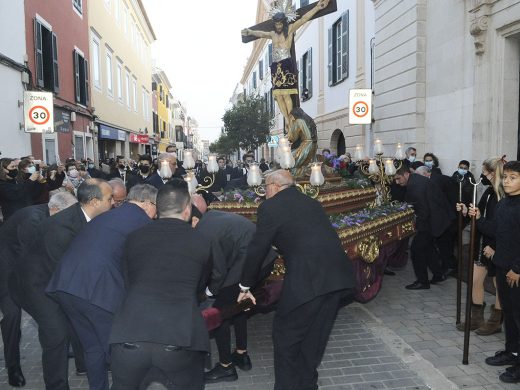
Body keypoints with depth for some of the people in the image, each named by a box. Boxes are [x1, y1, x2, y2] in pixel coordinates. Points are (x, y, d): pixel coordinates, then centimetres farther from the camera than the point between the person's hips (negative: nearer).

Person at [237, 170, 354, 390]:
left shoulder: (270, 207, 0)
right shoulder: (312, 203, 20)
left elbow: (257, 249, 2)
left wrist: (245, 286, 14)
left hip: (307, 280, -7)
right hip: (338, 277, 7)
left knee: (285, 338, 12)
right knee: (313, 338, 22)